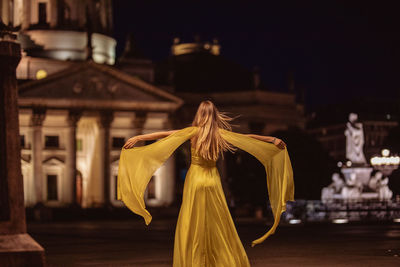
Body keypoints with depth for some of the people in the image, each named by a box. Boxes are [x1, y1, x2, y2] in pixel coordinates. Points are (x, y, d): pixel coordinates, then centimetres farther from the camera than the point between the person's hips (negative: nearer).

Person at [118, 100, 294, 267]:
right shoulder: (220, 133, 0)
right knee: (217, 223, 11)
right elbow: (248, 137, 8)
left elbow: (164, 135, -8)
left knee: (192, 224, 3)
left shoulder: (194, 131, -6)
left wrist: (138, 138, -3)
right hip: (213, 181, 2)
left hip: (195, 180, -2)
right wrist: (273, 140, 17)